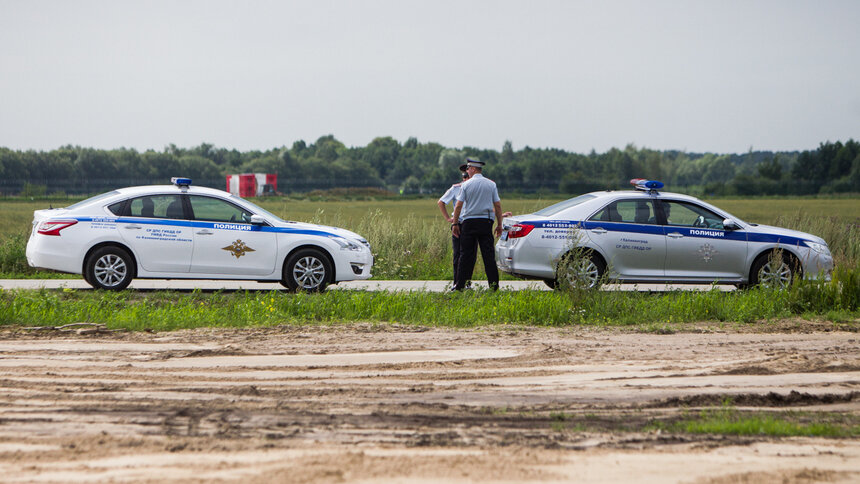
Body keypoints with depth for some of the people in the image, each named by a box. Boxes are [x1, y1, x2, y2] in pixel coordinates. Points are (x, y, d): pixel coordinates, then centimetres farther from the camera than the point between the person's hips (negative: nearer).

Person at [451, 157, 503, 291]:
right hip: (486, 222, 1)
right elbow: (497, 205, 4)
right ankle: (494, 284, -3)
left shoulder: (466, 185, -1)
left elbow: (458, 206, -4)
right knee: (488, 254, 1)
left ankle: (459, 285, 1)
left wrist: (455, 224, 2)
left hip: (469, 221, -1)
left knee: (466, 254, 1)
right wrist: (499, 224, 9)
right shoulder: (491, 184, 5)